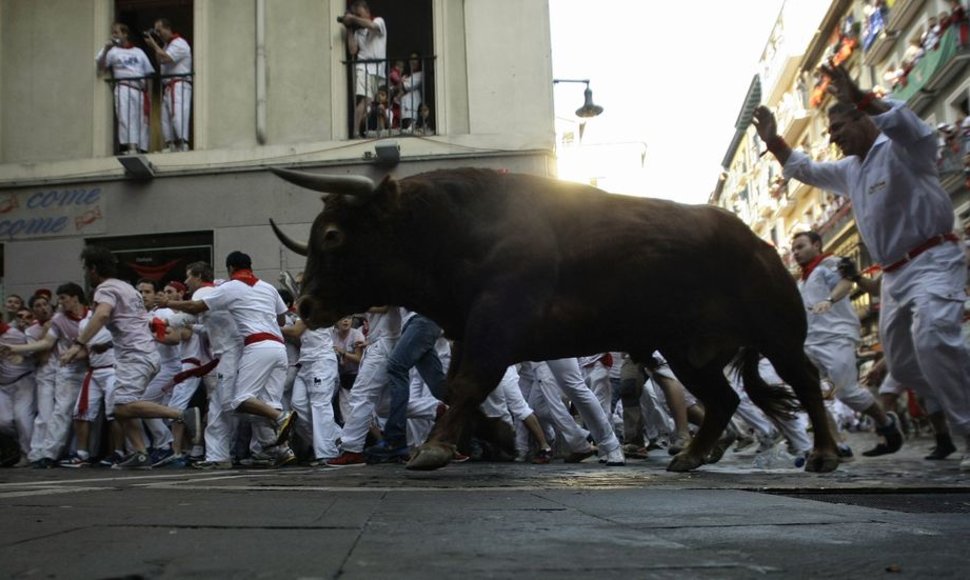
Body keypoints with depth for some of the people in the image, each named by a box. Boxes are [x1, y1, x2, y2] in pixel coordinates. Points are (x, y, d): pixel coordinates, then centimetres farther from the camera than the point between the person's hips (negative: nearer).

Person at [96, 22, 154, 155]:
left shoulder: (138, 51, 19)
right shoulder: (112, 50, 12)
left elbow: (148, 73, 18)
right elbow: (101, 68, 0)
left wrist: (147, 93, 7)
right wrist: (105, 50, -12)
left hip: (140, 90, 3)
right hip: (123, 89, -3)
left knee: (142, 121, 0)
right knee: (126, 118, -19)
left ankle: (141, 149, 4)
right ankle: (130, 147, -29)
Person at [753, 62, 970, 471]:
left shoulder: (901, 150, -8)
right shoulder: (850, 170, 17)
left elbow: (909, 124, -31)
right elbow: (805, 170, 29)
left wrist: (860, 98, -46)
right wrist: (773, 141, 14)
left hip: (933, 262, -9)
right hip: (894, 274, 9)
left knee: (932, 339, -32)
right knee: (902, 365, 10)